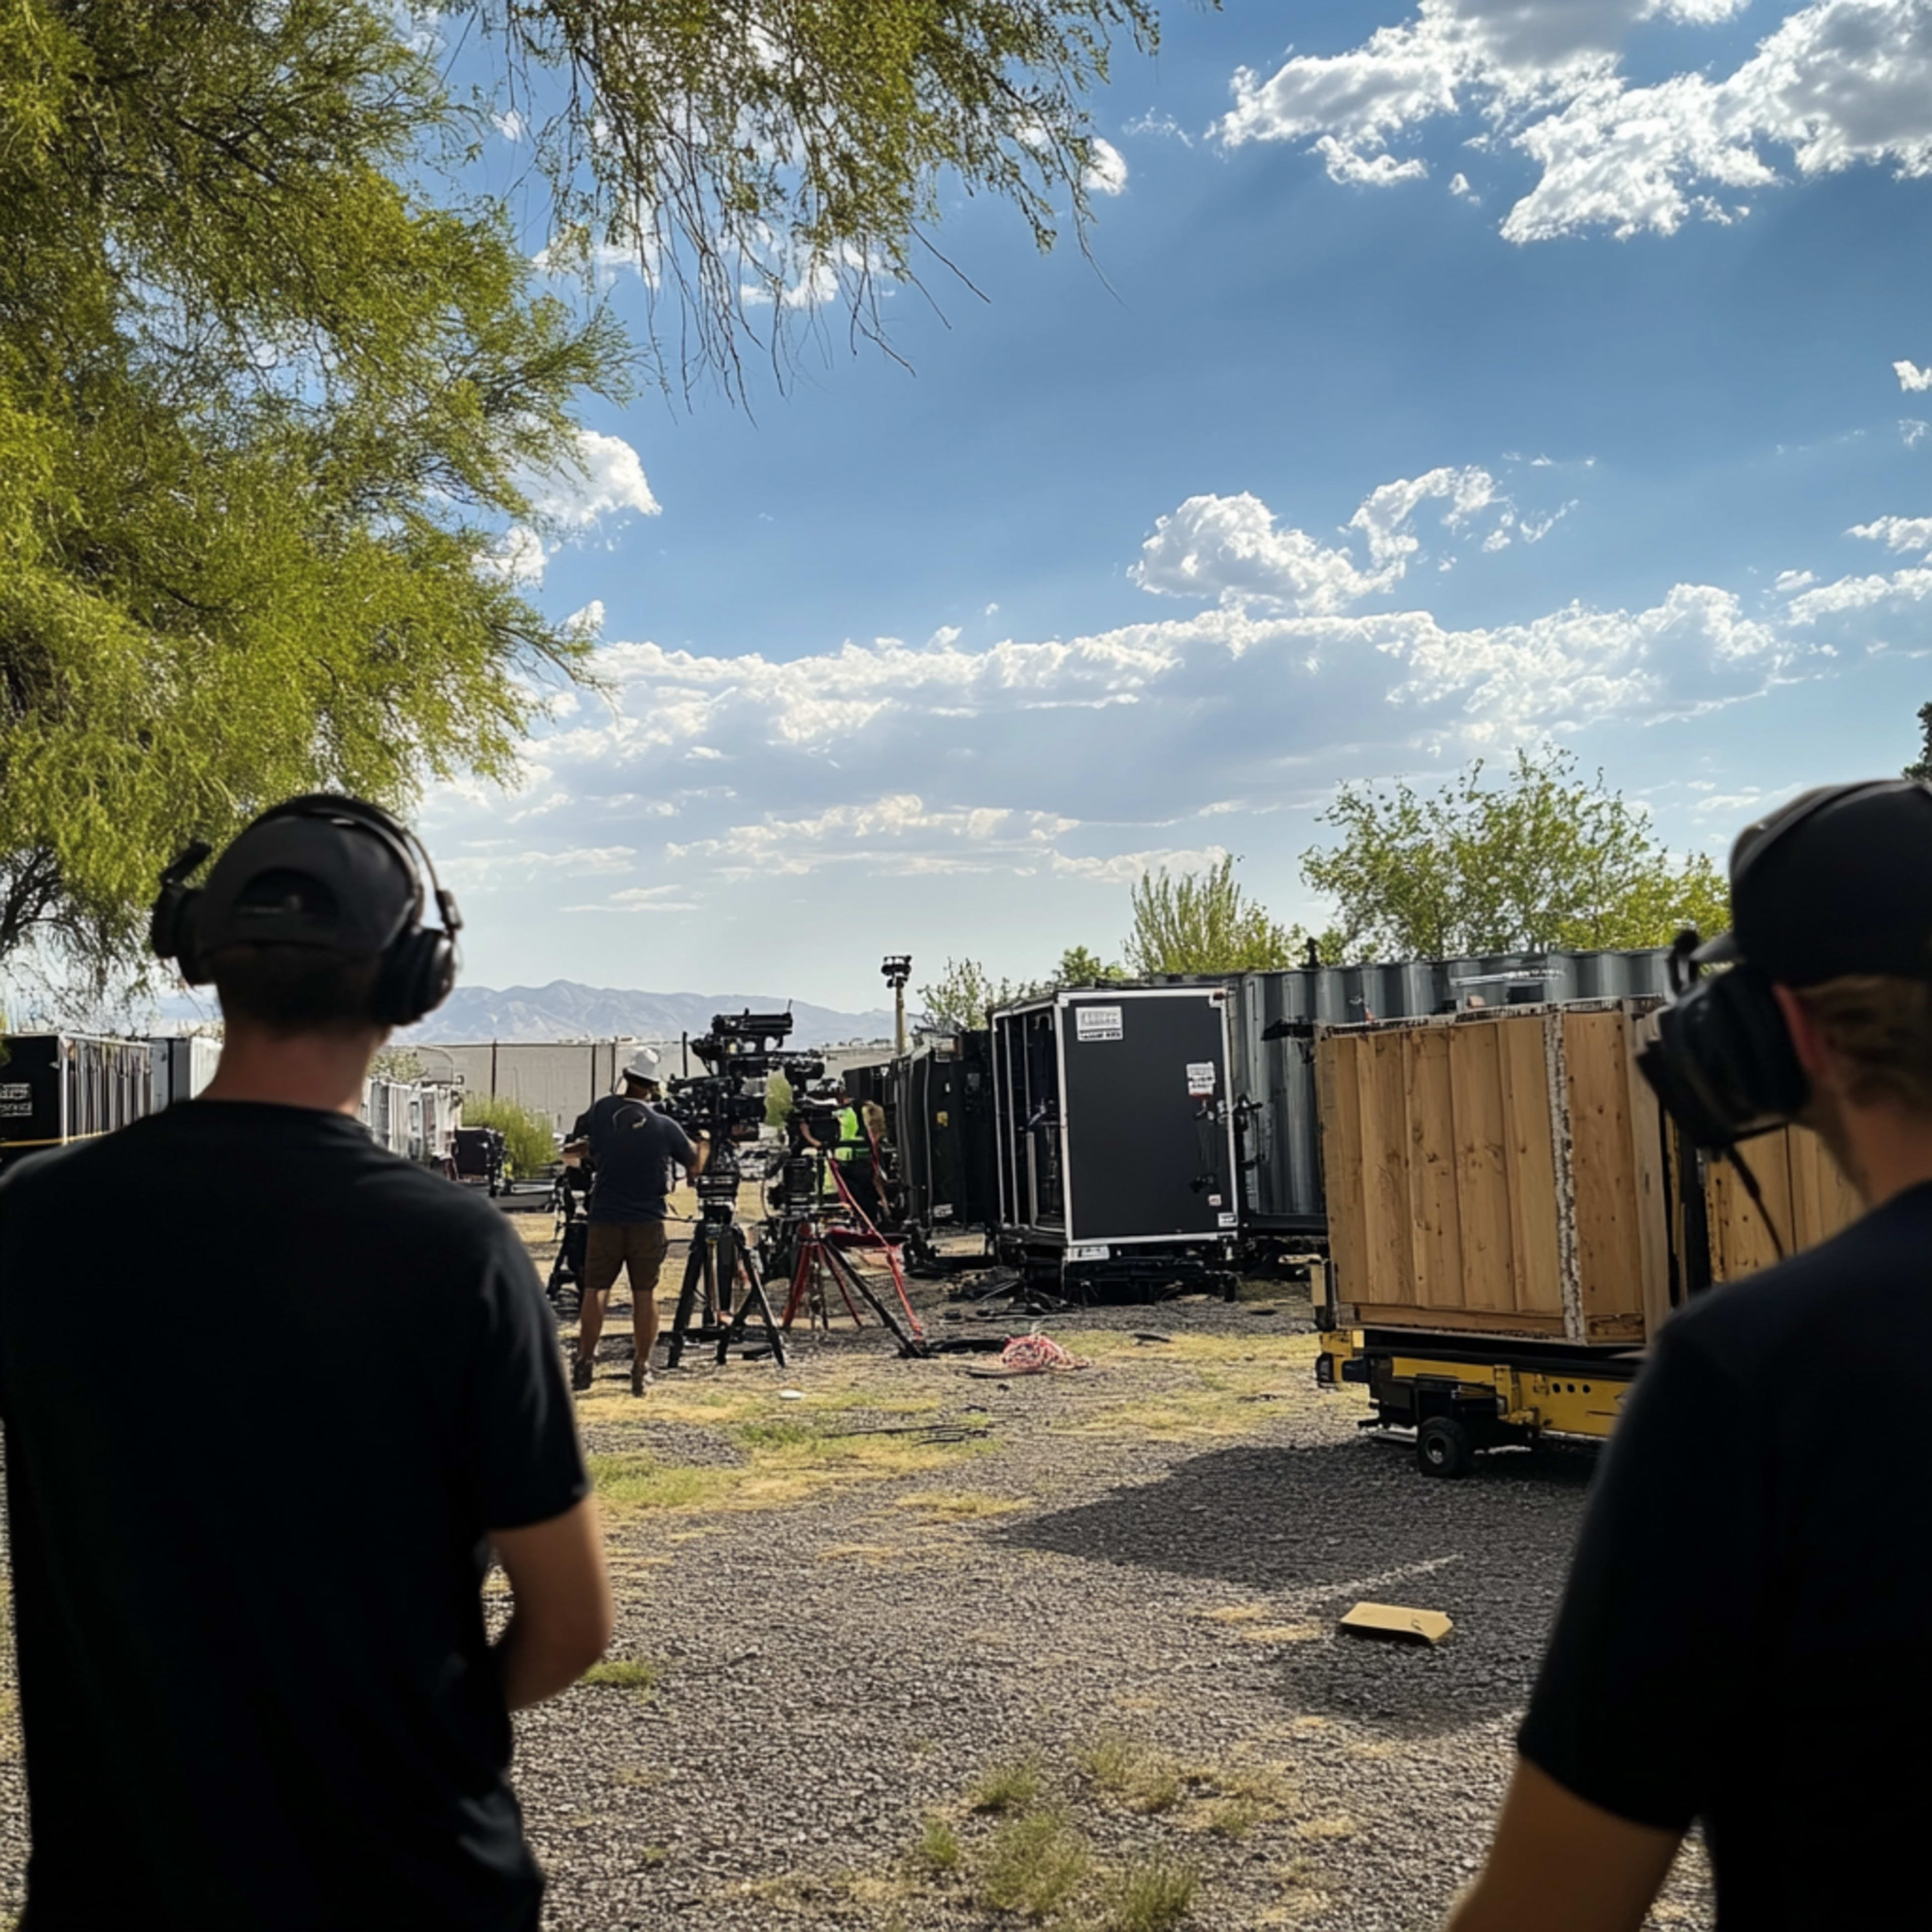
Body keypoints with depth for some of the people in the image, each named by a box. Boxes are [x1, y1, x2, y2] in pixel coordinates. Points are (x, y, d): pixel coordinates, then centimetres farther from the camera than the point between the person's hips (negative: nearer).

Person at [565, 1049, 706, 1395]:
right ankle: (641, 1369, 6)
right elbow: (695, 1168, 7)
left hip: (604, 1218, 1)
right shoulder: (665, 1126, -6)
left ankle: (584, 1364, 6)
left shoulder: (601, 1112, -3)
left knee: (595, 1291, 7)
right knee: (645, 1294, 6)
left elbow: (577, 1143, 15)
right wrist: (703, 1142, 24)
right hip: (648, 1222, 0)